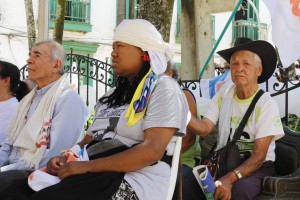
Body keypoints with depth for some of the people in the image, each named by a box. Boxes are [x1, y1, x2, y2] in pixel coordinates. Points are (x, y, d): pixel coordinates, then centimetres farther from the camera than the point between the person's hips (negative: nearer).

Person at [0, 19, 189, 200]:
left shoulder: (163, 88, -3)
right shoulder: (114, 94, 23)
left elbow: (152, 151, -15)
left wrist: (87, 166, -18)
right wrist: (65, 159, 0)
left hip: (134, 180, -7)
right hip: (94, 175, 7)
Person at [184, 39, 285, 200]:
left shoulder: (267, 105, -10)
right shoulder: (222, 96, 5)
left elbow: (259, 155, -15)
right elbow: (205, 128, -7)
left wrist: (230, 178, -29)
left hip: (257, 167, -3)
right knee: (186, 184, -21)